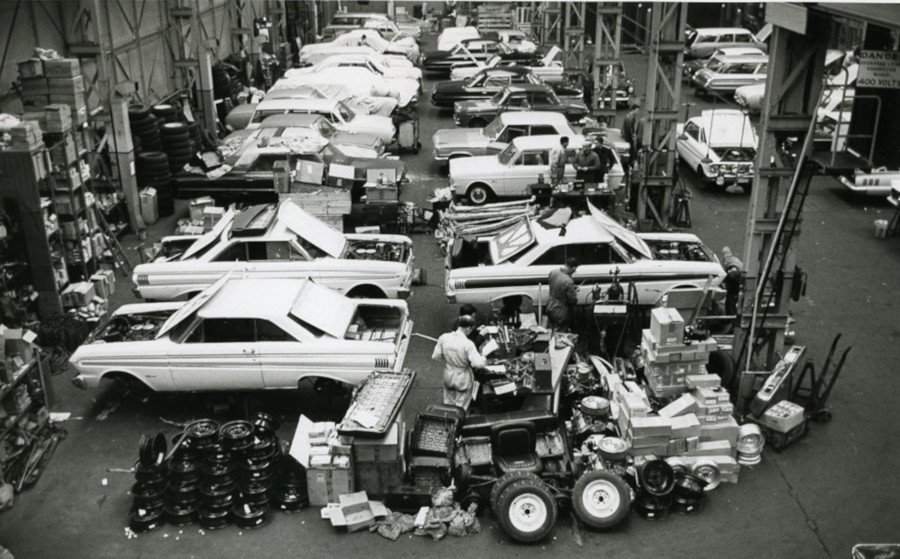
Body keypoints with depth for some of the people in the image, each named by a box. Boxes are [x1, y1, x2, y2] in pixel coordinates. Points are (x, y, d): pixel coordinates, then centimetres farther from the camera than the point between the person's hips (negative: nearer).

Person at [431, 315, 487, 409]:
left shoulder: (443, 338, -14)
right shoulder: (468, 344, -28)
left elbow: (435, 357, -5)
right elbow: (477, 364, -32)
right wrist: (484, 359, -11)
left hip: (448, 377, 5)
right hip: (463, 380, -5)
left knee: (448, 404, 25)